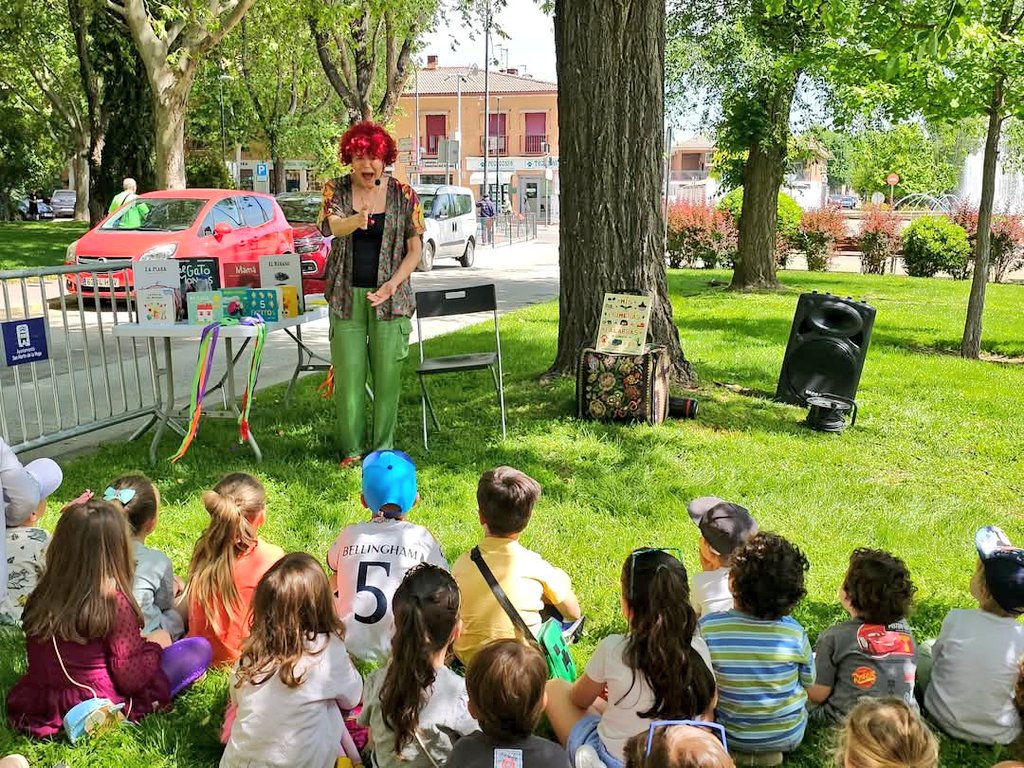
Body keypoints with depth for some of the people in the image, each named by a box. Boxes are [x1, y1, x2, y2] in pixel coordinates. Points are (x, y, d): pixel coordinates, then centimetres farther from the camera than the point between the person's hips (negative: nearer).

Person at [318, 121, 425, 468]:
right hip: (346, 295, 1)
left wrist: (393, 284, -12)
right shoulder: (336, 190, 2)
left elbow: (415, 248, 3)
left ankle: (383, 448, 13)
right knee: (347, 374, 2)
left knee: (388, 374, 0)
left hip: (389, 296, -1)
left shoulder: (403, 194, 2)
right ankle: (351, 448, 14)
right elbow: (330, 226, -18)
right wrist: (356, 220, -41)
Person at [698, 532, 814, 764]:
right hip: (789, 736, 1)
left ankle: (735, 753, 10)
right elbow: (809, 683, -3)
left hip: (732, 736, -1)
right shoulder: (795, 632, -20)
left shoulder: (706, 628, -24)